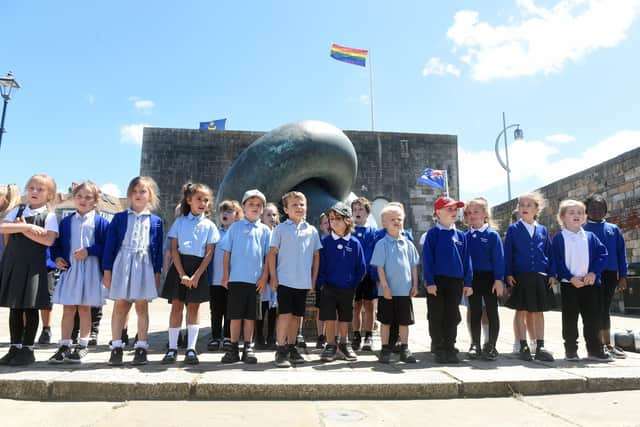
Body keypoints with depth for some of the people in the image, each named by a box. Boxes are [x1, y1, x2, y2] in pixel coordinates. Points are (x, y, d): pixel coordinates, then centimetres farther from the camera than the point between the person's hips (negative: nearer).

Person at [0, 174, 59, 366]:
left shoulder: (49, 215, -3)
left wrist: (22, 229, -12)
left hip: (34, 265, -4)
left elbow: (48, 240, -17)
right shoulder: (17, 210, 9)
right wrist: (26, 227, -18)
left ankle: (27, 349, 13)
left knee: (30, 308, 2)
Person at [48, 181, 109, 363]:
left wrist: (89, 251, -17)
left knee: (84, 308, 6)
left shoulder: (100, 222, -3)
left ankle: (82, 345, 18)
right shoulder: (66, 222, 8)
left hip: (90, 270, -3)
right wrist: (57, 258, -4)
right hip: (69, 269, 3)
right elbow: (56, 243, 12)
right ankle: (64, 345, 17)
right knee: (68, 309, 8)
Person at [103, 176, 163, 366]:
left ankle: (141, 347, 13)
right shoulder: (119, 218, 5)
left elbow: (158, 249, 6)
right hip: (122, 264, 0)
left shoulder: (155, 221, 6)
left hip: (144, 265, 0)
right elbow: (110, 244, 4)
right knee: (120, 306, 4)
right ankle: (116, 347, 12)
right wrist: (107, 270, 0)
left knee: (142, 306, 5)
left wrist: (157, 273, 2)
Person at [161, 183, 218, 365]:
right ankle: (172, 349, 9)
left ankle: (191, 349, 9)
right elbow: (173, 249, -1)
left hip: (198, 268, 0)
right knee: (176, 305, 1)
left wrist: (196, 275, -11)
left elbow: (209, 253, -2)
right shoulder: (179, 222, 5)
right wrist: (182, 274, -11)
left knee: (194, 307, 3)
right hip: (179, 266, 0)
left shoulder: (209, 225, 4)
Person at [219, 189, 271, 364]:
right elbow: (227, 253, 4)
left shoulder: (265, 230, 6)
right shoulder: (235, 227, 4)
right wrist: (225, 276, -2)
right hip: (236, 278, -1)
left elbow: (268, 256, 6)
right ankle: (234, 348, 15)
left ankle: (248, 348, 17)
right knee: (235, 315, 5)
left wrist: (264, 277, -1)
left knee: (250, 316, 8)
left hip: (256, 280, 1)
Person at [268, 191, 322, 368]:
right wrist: (273, 277, -6)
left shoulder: (312, 230, 6)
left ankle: (291, 348, 25)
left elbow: (316, 256, 11)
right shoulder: (281, 229, -1)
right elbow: (272, 253, -1)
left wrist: (313, 279, 9)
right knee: (285, 315, -4)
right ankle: (281, 351, 6)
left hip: (304, 282, 3)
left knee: (297, 316, 11)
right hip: (285, 279, -3)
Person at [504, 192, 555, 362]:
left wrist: (551, 273, 3)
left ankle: (540, 347, 12)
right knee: (521, 311, 3)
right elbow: (507, 253, -1)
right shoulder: (513, 229, 2)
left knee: (539, 312, 7)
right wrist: (508, 274, -8)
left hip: (540, 277, 3)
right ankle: (524, 347, 11)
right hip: (520, 277, -2)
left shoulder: (542, 230, 10)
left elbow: (549, 253, 11)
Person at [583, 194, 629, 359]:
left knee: (604, 309, 11)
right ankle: (607, 344, 7)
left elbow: (621, 253, 9)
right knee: (599, 309, 0)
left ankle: (603, 344, 20)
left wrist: (622, 276, 3)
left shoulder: (613, 229, 10)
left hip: (610, 274, 4)